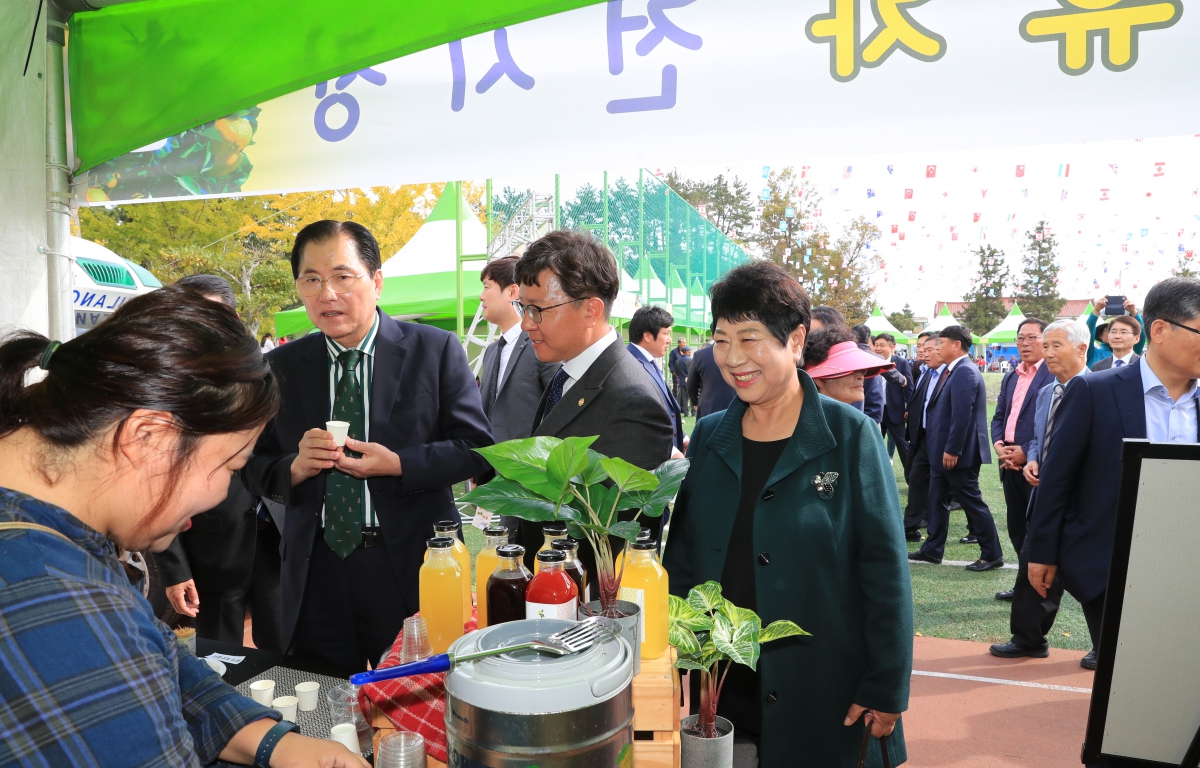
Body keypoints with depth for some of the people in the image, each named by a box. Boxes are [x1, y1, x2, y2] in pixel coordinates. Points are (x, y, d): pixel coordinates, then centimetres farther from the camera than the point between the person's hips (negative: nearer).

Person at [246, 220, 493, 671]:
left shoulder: (435, 350, -3)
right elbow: (256, 467, 9)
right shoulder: (280, 368, 5)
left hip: (413, 566, -2)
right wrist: (295, 468, -12)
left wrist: (398, 464, -17)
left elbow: (476, 448, -5)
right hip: (315, 575, 2)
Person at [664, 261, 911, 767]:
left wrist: (886, 689, -11)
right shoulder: (709, 436, 2)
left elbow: (885, 571, -10)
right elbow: (682, 559, 7)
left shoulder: (850, 435, -10)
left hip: (826, 699, -3)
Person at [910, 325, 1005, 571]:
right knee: (937, 500, 15)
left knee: (973, 503, -1)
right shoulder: (952, 371, 12)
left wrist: (952, 450, -23)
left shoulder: (964, 372, -19)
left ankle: (992, 555, 10)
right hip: (942, 452, 10)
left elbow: (961, 415, -25)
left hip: (956, 454, -10)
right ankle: (932, 549, 25)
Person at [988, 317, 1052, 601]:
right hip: (1010, 463, 8)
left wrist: (1027, 451, -18)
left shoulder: (1054, 376, -9)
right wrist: (998, 444, -2)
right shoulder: (1010, 378, 17)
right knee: (1017, 529, 15)